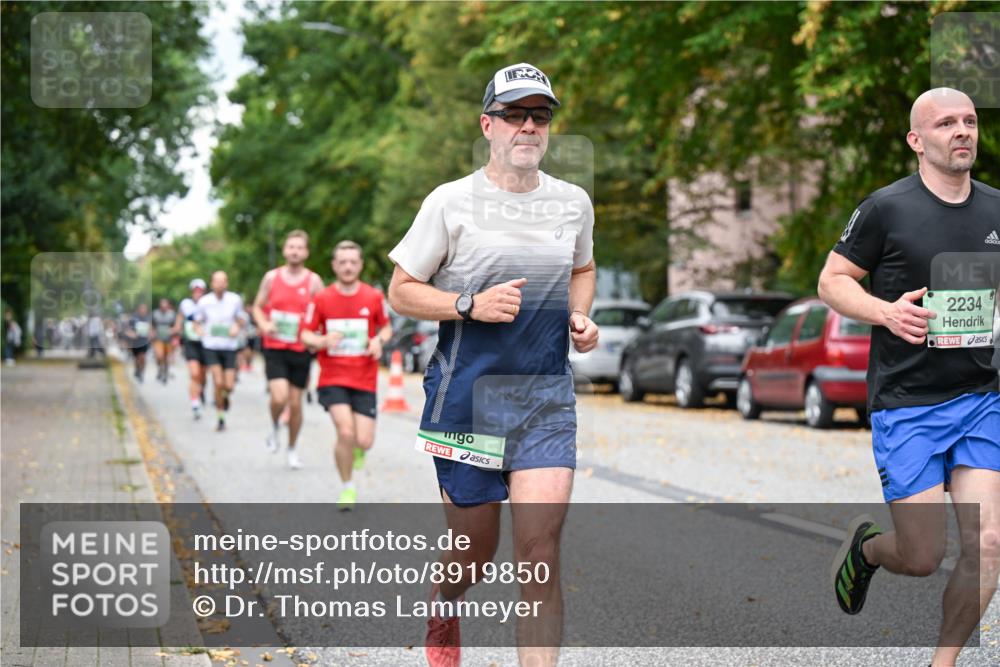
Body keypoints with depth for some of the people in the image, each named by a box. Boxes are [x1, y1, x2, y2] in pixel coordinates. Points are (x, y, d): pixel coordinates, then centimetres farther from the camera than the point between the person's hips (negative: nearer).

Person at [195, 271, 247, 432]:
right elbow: (197, 322, 9)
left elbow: (242, 320, 11)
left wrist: (237, 326, -11)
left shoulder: (235, 300, -1)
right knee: (218, 382, -14)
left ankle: (224, 396, 35)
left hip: (229, 347, 1)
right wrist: (199, 329, -14)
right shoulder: (204, 301, -2)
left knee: (229, 386, -5)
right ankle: (220, 418, 1)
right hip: (211, 347, -1)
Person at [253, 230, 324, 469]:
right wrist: (263, 324, -9)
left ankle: (292, 448, 26)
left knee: (295, 402, 7)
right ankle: (275, 426, 15)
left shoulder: (313, 281, -1)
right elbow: (258, 307, 12)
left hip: (301, 350, 1)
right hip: (274, 348, 0)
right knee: (279, 397, -18)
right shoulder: (271, 277, 2)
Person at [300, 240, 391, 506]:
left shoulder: (374, 297, 0)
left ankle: (353, 449, 34)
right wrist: (322, 341, -19)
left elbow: (386, 327, 14)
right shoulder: (321, 299, -2)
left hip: (364, 381, 1)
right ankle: (347, 487, 2)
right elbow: (306, 334, 3)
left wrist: (379, 340, -8)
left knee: (364, 442, -7)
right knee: (346, 432, -20)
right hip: (332, 378, -1)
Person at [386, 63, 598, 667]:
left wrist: (580, 318, 6)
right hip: (466, 395, -2)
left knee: (540, 550, -12)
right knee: (476, 550, 9)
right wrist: (471, 305, -16)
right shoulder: (451, 202, -4)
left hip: (547, 396, 2)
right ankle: (444, 611, 44)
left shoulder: (574, 203, 7)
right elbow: (402, 292, -1)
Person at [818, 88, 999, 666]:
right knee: (923, 558, -3)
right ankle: (866, 545, 34)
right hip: (906, 403, -4)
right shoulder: (887, 208, -6)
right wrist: (887, 311, -18)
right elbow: (831, 282, -1)